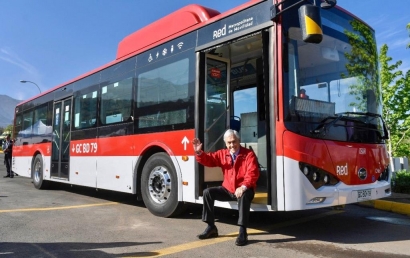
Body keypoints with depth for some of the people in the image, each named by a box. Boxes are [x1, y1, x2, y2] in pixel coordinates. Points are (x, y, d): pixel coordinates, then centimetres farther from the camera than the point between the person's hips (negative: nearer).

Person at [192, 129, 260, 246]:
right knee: (208, 192, -9)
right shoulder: (222, 154, 6)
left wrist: (243, 187, -36)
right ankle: (211, 227, 0)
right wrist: (199, 152, -15)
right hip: (228, 190, 6)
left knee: (243, 196, -39)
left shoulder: (249, 154, -11)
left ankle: (242, 232, -32)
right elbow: (208, 160, 5)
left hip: (243, 189, -5)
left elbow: (252, 174, -21)